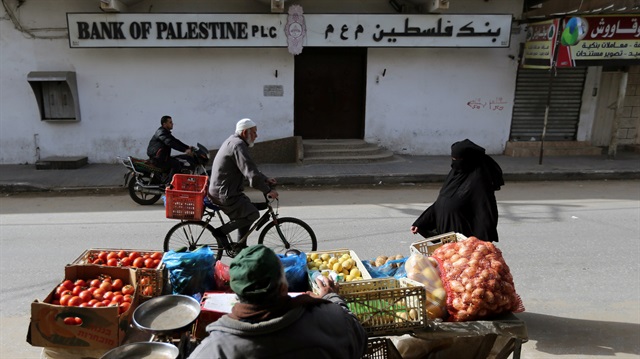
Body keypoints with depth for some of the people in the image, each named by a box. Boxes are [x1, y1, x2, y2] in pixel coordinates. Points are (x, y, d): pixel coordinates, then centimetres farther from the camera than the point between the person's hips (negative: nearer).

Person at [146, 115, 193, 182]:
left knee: (180, 164, 9)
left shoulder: (166, 133, 19)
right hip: (156, 157, -11)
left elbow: (176, 141, 19)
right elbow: (170, 143, -30)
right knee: (176, 164, -21)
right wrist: (185, 150, -35)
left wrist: (187, 147, 6)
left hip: (163, 156, 11)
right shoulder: (161, 132, -15)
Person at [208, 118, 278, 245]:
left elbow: (249, 168, 22)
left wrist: (266, 179, 12)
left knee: (247, 210, 20)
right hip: (225, 195, -11)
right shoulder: (238, 145, -18)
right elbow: (251, 173, -26)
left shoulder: (233, 141, 16)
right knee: (252, 214, -10)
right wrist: (268, 190, -19)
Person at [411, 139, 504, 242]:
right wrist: (419, 223, 10)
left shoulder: (477, 180, -15)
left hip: (465, 237, -7)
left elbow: (485, 213, -17)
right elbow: (439, 204, 12)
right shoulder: (454, 173, 7)